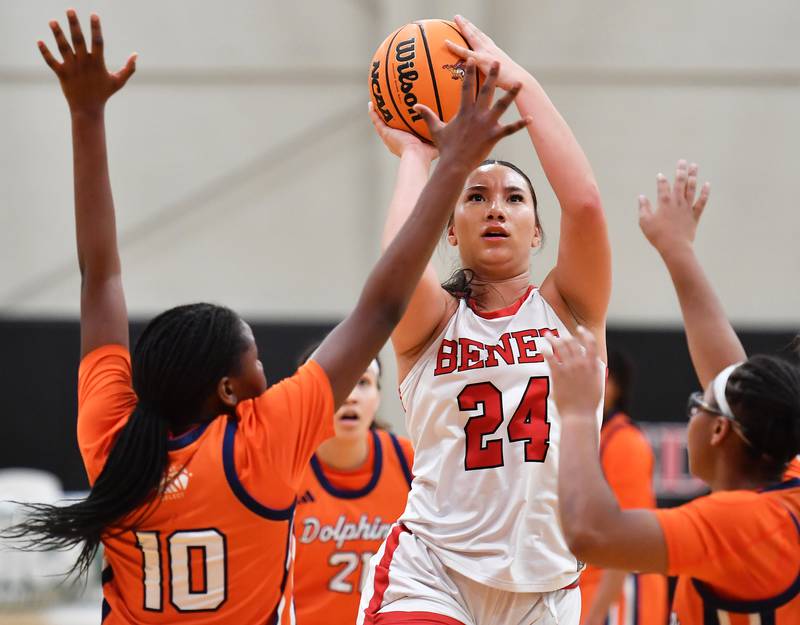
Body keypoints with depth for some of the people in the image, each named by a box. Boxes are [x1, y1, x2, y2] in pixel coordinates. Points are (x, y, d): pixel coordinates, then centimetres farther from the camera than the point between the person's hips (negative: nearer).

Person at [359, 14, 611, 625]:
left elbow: (585, 201, -12)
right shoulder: (433, 320, 4)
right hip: (432, 571, -2)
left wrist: (519, 79, -7)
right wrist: (415, 155, -3)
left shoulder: (568, 310, 6)